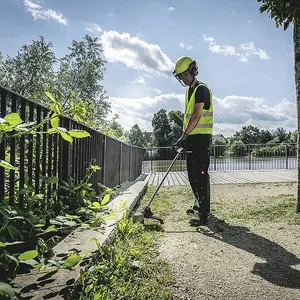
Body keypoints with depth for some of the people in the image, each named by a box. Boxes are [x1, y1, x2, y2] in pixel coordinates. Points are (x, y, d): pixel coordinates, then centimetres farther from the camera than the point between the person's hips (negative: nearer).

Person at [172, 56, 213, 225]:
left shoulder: (201, 89, -11)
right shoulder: (189, 90, 19)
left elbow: (196, 116, -19)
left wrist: (183, 137, -22)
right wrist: (184, 138, 15)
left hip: (202, 137, -9)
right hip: (192, 138, 9)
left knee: (201, 174, -10)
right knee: (192, 174, 14)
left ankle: (203, 212, -4)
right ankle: (199, 204, 28)